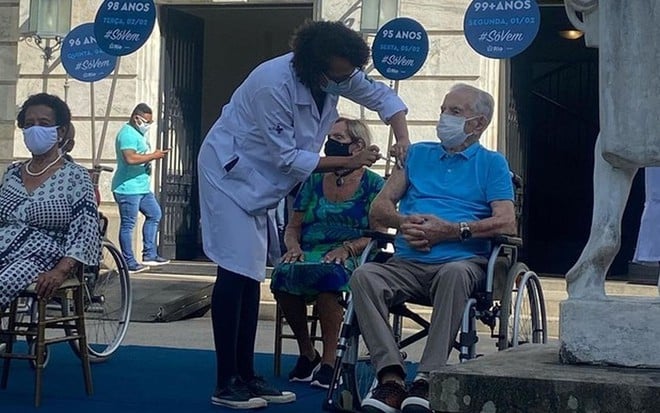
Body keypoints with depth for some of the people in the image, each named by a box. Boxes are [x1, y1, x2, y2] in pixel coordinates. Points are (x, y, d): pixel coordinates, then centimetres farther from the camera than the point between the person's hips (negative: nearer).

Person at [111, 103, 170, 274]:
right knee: (128, 225, -4)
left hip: (142, 187, 11)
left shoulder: (138, 133, 18)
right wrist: (153, 156, -23)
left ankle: (149, 255, 19)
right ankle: (129, 264, 1)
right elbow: (131, 158, -30)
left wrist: (153, 156, 13)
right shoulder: (127, 134, -16)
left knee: (154, 214, 15)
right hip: (128, 188, -11)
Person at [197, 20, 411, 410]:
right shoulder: (273, 85, -32)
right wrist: (348, 162, -24)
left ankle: (246, 376, 15)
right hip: (230, 172, -8)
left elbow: (382, 95, 3)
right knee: (235, 272, -13)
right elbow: (288, 159, -27)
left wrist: (403, 140, -14)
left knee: (252, 275, 9)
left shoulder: (335, 75, -11)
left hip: (262, 180, 8)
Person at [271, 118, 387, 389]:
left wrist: (347, 248, -17)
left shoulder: (373, 184, 7)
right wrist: (293, 246, -4)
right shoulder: (314, 180, 19)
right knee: (283, 273, -31)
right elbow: (293, 227, 18)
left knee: (326, 271, -39)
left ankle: (329, 359, -30)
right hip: (309, 254, 4)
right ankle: (306, 353, -12)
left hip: (352, 260, -4)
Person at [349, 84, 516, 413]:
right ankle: (391, 378, -33)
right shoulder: (417, 154, 25)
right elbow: (378, 209, 19)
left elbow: (506, 223, -1)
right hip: (407, 263, 3)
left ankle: (427, 380, -35)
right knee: (363, 276, -27)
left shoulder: (491, 163, 14)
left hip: (462, 261, -3)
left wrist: (449, 230, -11)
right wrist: (403, 221, -4)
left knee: (455, 273, -39)